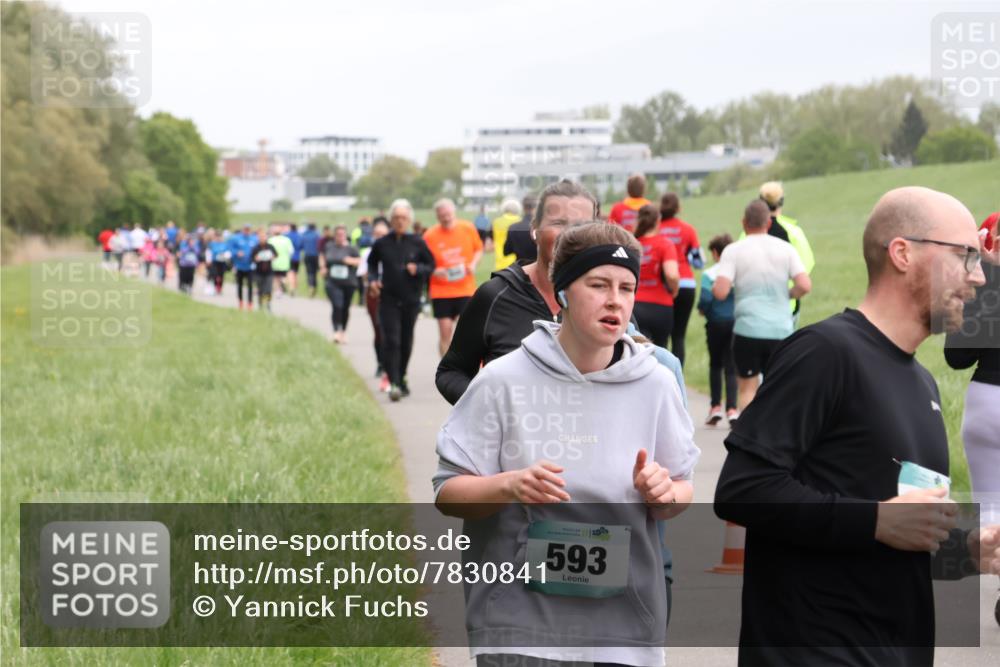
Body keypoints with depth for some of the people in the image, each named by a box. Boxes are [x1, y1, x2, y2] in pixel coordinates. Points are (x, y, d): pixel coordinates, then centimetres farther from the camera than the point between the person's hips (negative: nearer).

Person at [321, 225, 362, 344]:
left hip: (348, 282, 0)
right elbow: (324, 257, 24)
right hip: (333, 283, 0)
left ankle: (343, 331, 29)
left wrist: (351, 261, -21)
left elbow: (359, 260, -3)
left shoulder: (351, 248, -2)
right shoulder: (329, 247, 6)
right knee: (336, 306, -17)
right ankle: (336, 331, -21)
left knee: (345, 308, 11)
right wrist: (324, 268, 9)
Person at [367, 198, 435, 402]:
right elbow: (372, 263, 16)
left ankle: (400, 379, 28)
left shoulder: (417, 243, 0)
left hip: (411, 300, 1)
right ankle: (394, 383, -15)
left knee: (406, 342, 10)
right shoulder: (382, 244, 1)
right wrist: (372, 279, -2)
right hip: (388, 299, -1)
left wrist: (417, 269, -13)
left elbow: (431, 266, 6)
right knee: (391, 341, -12)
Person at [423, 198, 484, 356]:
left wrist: (473, 264, -6)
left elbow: (479, 250, 12)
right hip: (441, 291, 0)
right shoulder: (430, 236, -6)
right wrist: (434, 271, -19)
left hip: (465, 289, 0)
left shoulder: (468, 229, -2)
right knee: (445, 332, 2)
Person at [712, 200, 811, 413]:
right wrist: (787, 294, 13)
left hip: (747, 329, -2)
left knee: (747, 387, 9)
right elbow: (805, 285, -6)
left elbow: (721, 292, -12)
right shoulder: (786, 249, 4)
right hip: (781, 330, 2)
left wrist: (713, 287, 10)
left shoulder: (733, 251, -2)